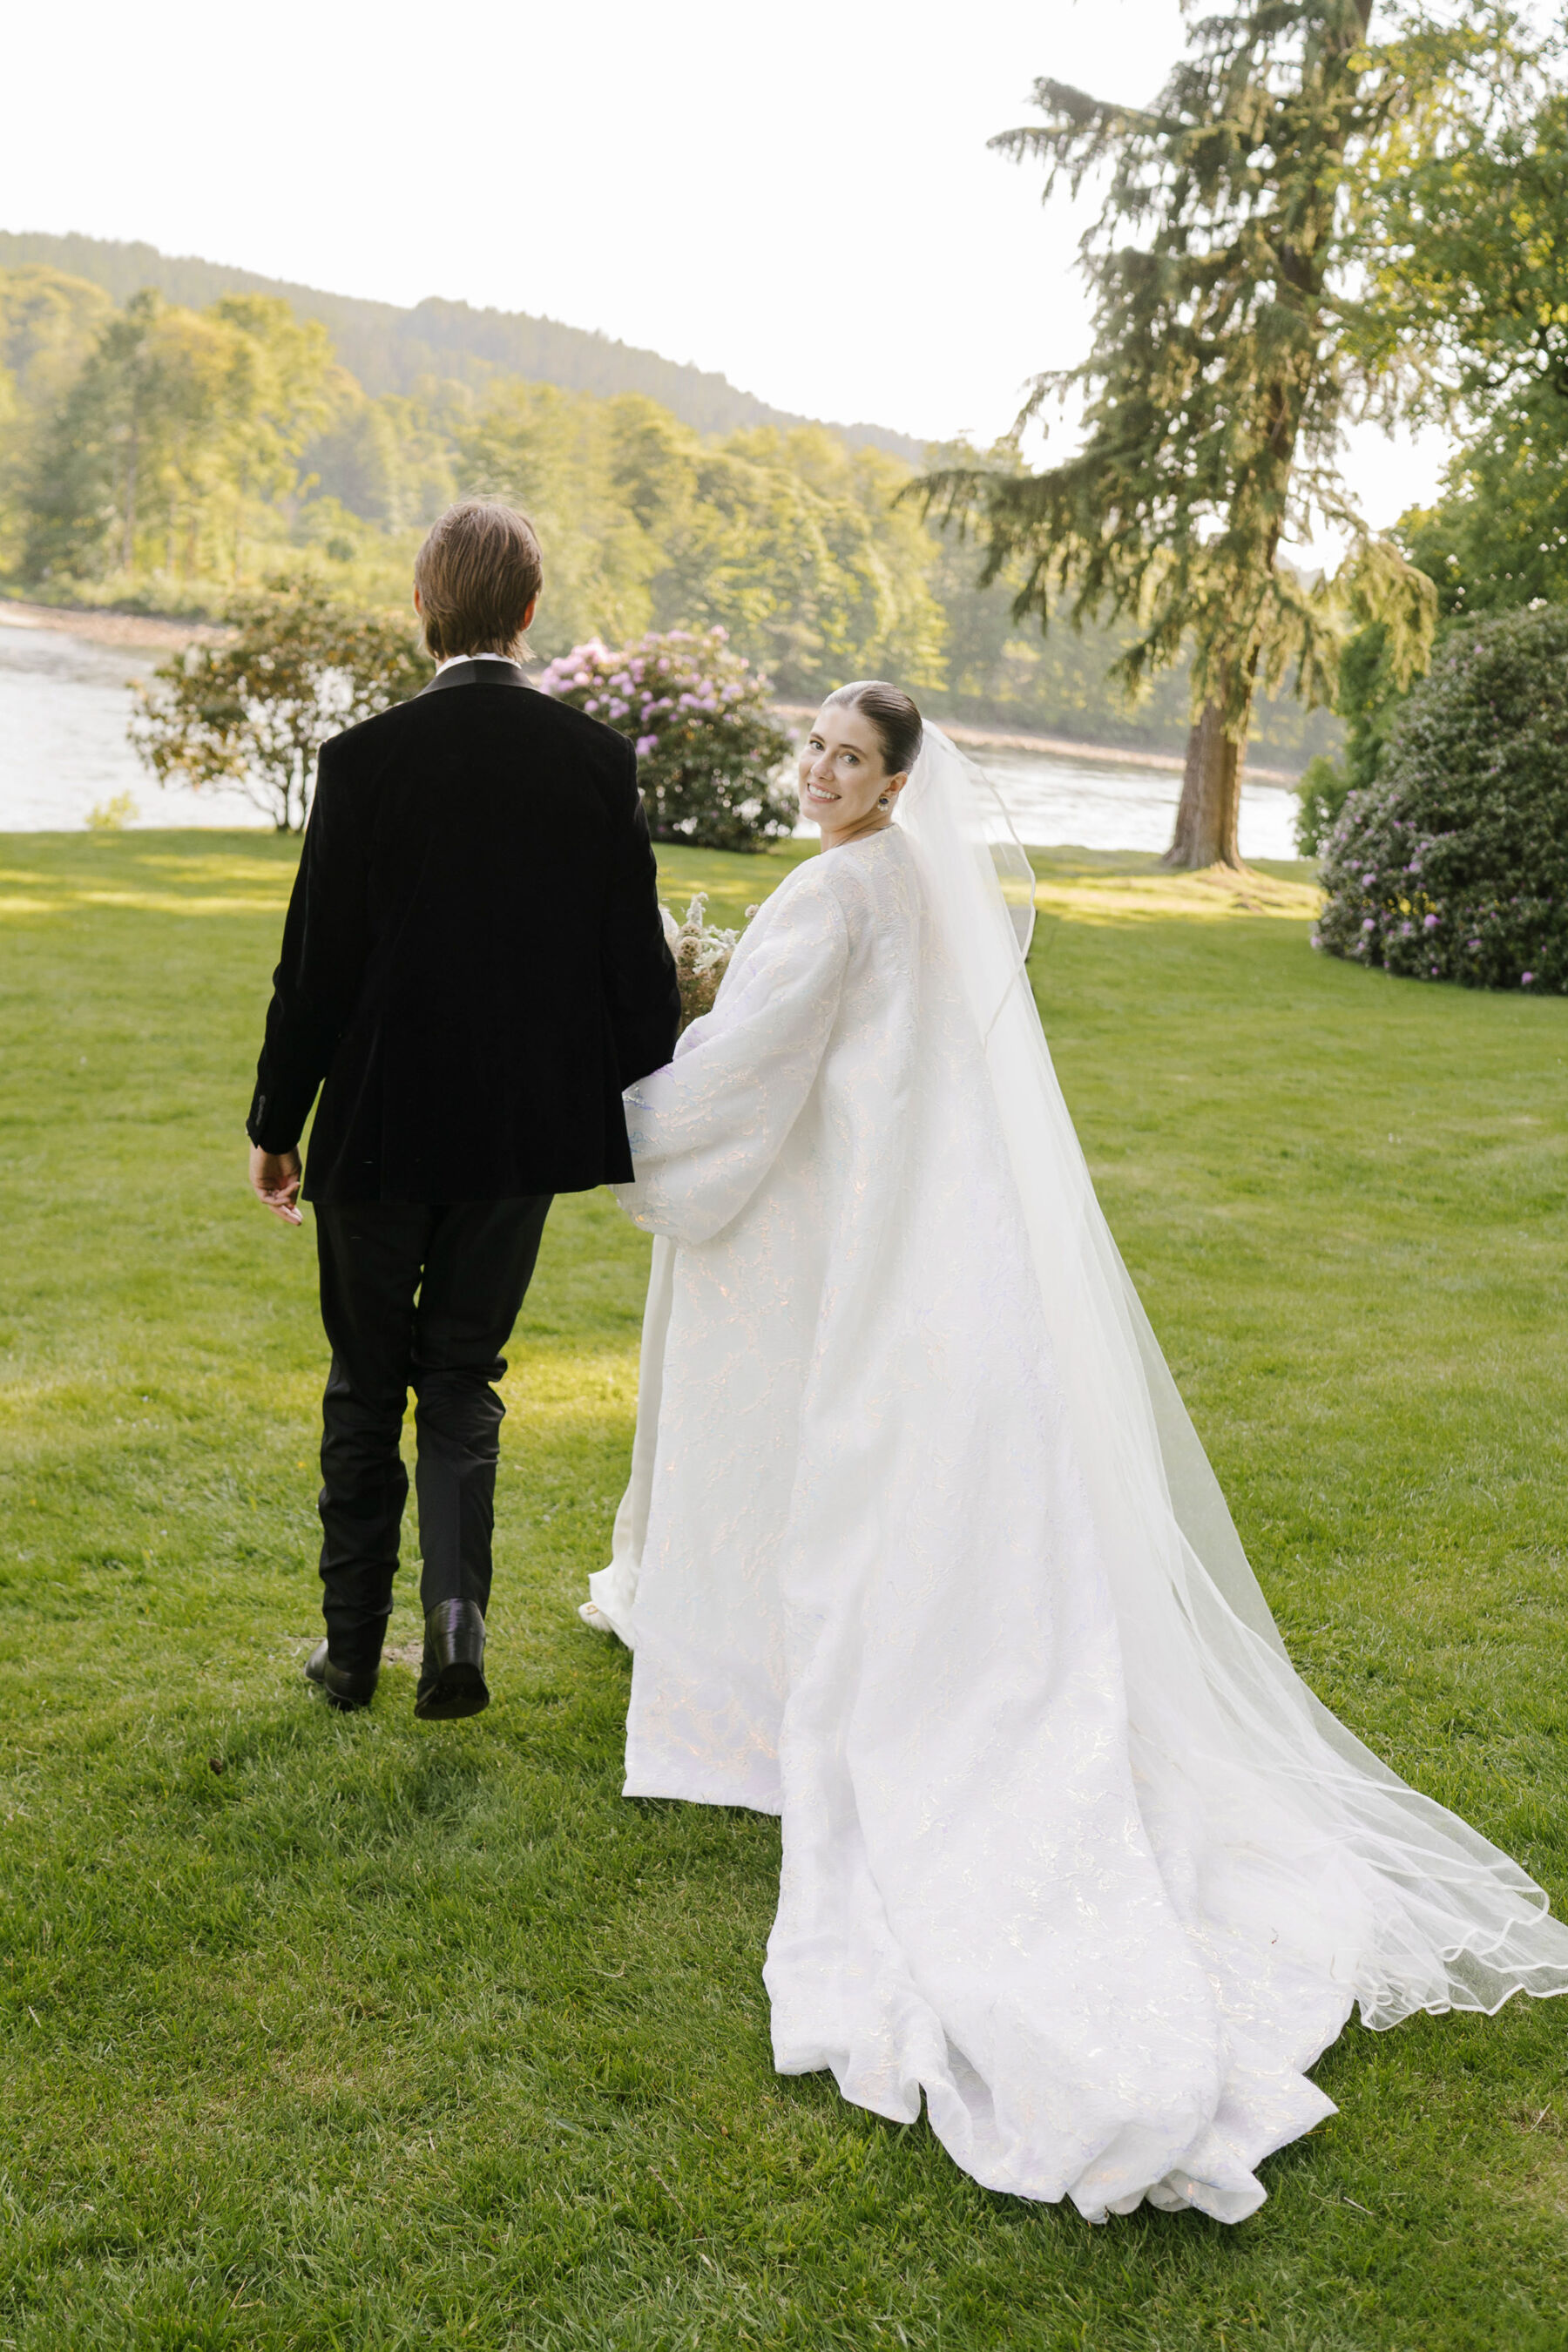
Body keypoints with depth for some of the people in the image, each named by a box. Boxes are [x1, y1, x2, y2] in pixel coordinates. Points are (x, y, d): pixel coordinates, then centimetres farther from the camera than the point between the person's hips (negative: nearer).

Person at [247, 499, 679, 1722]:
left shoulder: (367, 759, -11)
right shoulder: (600, 760, -4)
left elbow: (317, 959, -8)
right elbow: (637, 961, -1)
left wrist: (278, 1121, 3)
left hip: (382, 1122, -2)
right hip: (527, 1125, 2)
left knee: (366, 1385, 14)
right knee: (463, 1379, 16)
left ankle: (354, 1646, 23)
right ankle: (457, 1614, 1)